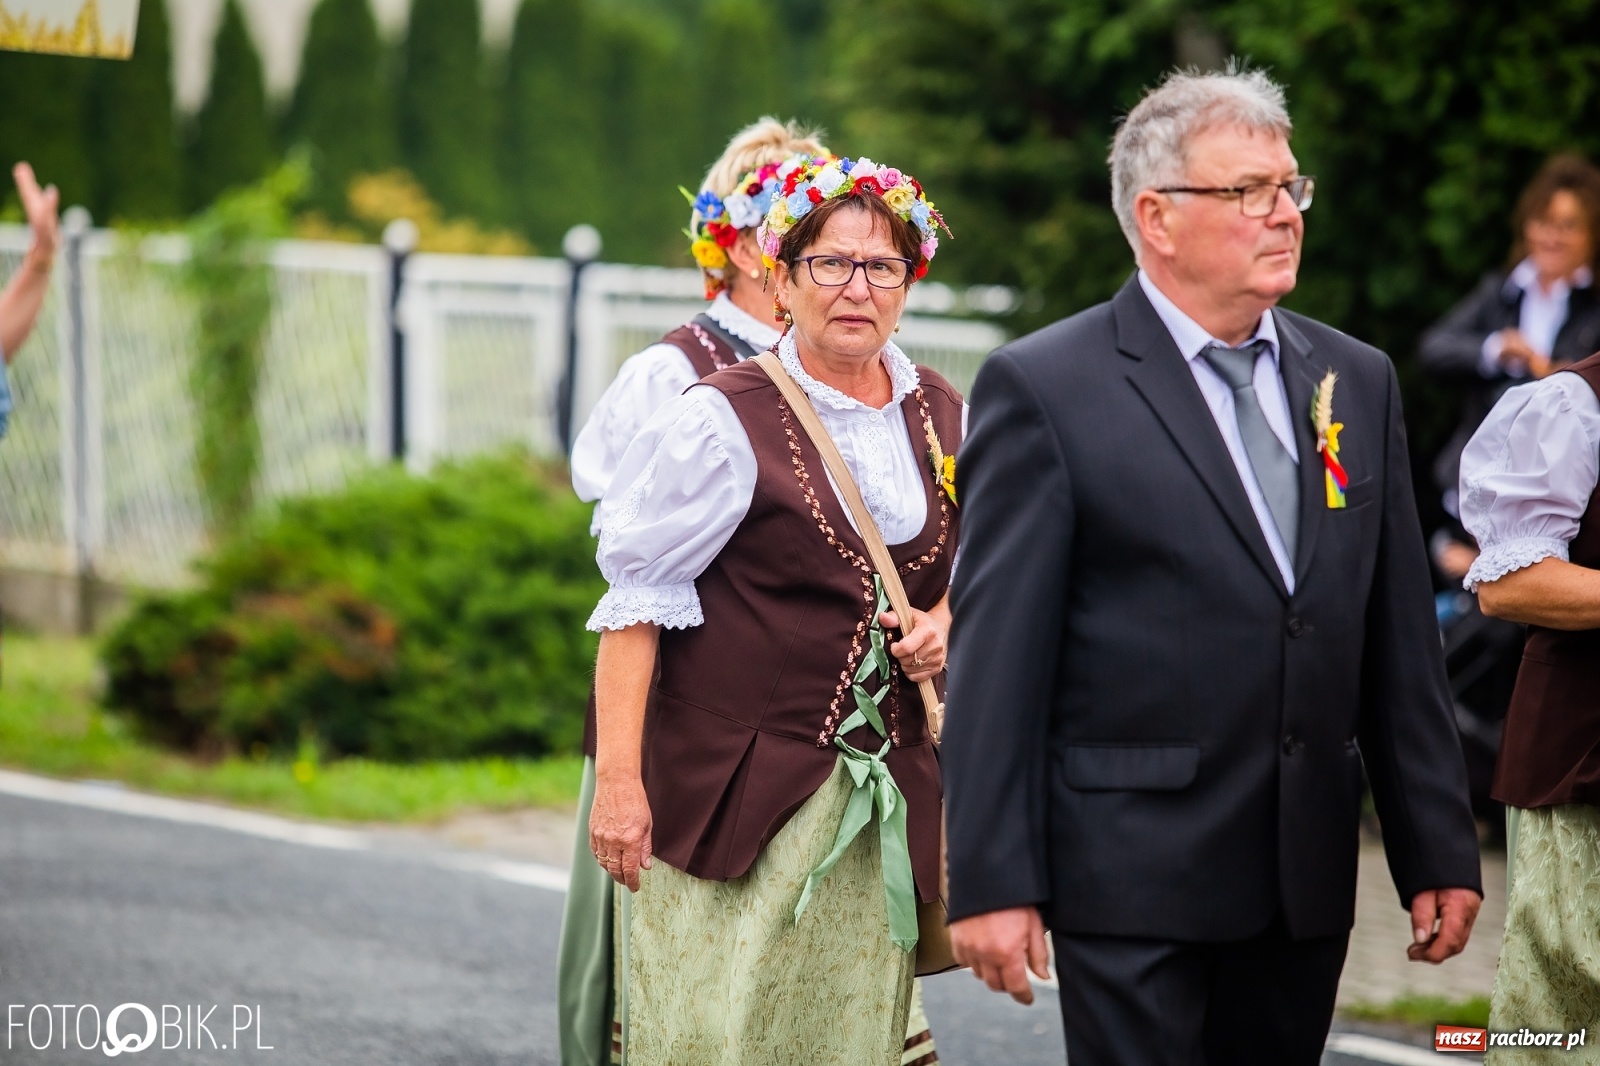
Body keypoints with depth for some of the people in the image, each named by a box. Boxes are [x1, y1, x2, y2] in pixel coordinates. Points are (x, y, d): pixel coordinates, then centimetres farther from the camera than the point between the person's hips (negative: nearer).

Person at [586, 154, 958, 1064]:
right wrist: (618, 777, -15)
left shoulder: (945, 419, 9)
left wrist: (945, 623, 1)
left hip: (886, 793, 5)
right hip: (733, 786, -5)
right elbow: (638, 604, -9)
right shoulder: (723, 421, -8)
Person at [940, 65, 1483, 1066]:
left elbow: (1401, 643, 13)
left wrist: (1439, 850, 10)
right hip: (1133, 879, -5)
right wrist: (993, 881, -12)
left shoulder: (1358, 381, 12)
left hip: (1308, 874, 5)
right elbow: (998, 654, -8)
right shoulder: (1044, 387, -5)